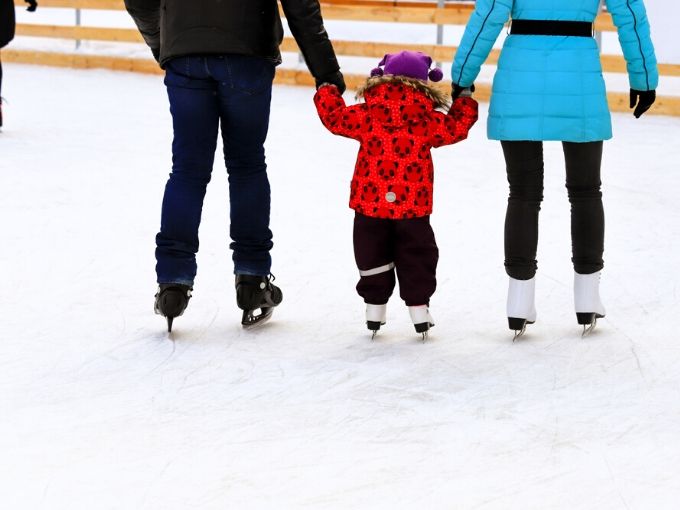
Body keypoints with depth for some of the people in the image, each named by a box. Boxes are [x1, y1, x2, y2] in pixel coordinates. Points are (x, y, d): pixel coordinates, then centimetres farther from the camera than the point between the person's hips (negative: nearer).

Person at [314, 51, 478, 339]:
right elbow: (457, 127, 5)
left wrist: (327, 92, 20)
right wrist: (465, 103, 23)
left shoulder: (366, 115, -3)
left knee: (372, 256, 14)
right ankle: (418, 307, 11)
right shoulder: (429, 120, -4)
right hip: (413, 207, -1)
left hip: (370, 205, 1)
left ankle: (374, 307, 15)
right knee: (416, 257, 12)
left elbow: (334, 117, 3)